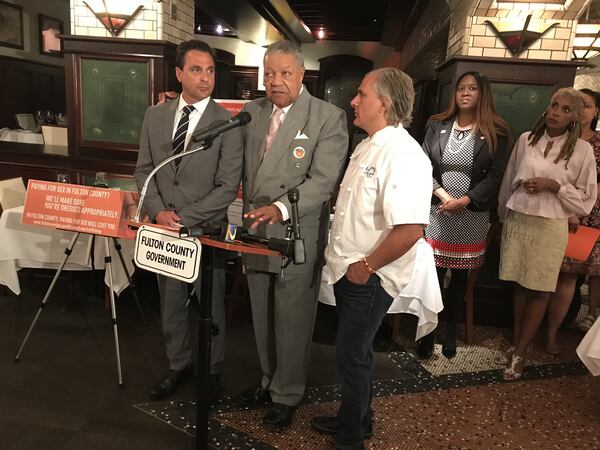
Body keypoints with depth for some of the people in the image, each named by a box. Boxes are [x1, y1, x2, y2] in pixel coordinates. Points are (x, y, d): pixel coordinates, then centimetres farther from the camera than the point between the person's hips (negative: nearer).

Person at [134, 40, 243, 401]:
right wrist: (158, 211, -7)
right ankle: (179, 366, 38)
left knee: (210, 306, 10)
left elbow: (228, 187, -13)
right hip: (163, 228, 4)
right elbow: (144, 169, 9)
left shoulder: (228, 123, -9)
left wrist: (184, 218, -16)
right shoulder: (155, 115, 6)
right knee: (171, 303, 17)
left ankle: (211, 370, 33)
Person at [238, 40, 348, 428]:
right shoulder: (252, 111, 9)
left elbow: (323, 180, -18)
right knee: (263, 318, 19)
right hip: (256, 233, 6)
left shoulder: (329, 117, -9)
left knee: (292, 322, 9)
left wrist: (280, 208, -29)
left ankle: (287, 395, 30)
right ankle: (269, 380, 41)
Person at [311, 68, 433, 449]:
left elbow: (410, 229, -31)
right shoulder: (369, 146, 9)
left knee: (352, 356, 7)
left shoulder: (404, 156, -23)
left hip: (370, 278, -9)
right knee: (355, 350, 22)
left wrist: (366, 267, -20)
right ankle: (357, 419, 44)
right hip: (347, 270, 9)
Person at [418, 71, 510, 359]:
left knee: (460, 277, 11)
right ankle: (426, 333, 15)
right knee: (432, 275, 1)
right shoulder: (437, 126, 5)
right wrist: (444, 196, -14)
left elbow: (495, 176, -4)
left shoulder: (496, 133, 1)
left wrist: (464, 201, -16)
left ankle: (451, 333, 26)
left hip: (473, 215, 0)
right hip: (437, 212, 0)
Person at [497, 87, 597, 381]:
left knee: (540, 290, 4)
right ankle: (515, 342, 24)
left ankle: (520, 353, 15)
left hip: (550, 226, -2)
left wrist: (554, 185, -14)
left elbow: (586, 199, 0)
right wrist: (503, 217, 14)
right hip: (517, 220, 2)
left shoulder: (582, 149, -3)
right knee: (519, 285, 10)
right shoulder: (525, 140, 3)